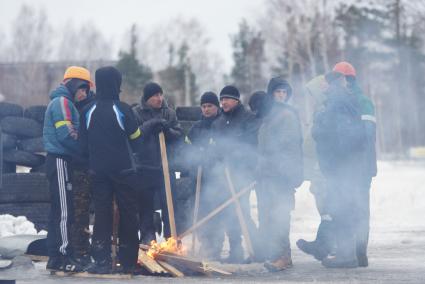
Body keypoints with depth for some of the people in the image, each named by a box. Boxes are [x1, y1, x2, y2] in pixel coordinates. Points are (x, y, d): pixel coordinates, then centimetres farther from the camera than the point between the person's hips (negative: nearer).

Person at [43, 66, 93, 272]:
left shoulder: (62, 102, 21)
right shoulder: (62, 102, -11)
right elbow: (66, 134, -20)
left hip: (60, 161, 11)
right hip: (60, 161, -11)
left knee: (59, 211, 12)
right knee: (63, 211, -10)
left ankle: (55, 258, 15)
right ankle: (63, 256, -9)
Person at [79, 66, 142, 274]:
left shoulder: (88, 112, -2)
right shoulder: (123, 109, -11)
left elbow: (83, 144, 2)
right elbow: (136, 140, -2)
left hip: (99, 170, 3)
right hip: (124, 169, -3)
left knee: (102, 214, 6)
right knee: (128, 214, 6)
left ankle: (102, 261, 1)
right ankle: (128, 261, 9)